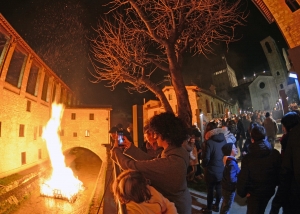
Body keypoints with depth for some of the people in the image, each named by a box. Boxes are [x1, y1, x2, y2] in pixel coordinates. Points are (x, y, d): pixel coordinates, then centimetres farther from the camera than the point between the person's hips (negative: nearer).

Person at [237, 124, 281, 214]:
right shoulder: (275, 153, -18)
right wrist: (274, 184, 16)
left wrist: (241, 192, -2)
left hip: (254, 193, -3)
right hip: (269, 190, 4)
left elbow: (243, 178, -21)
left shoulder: (247, 158, -29)